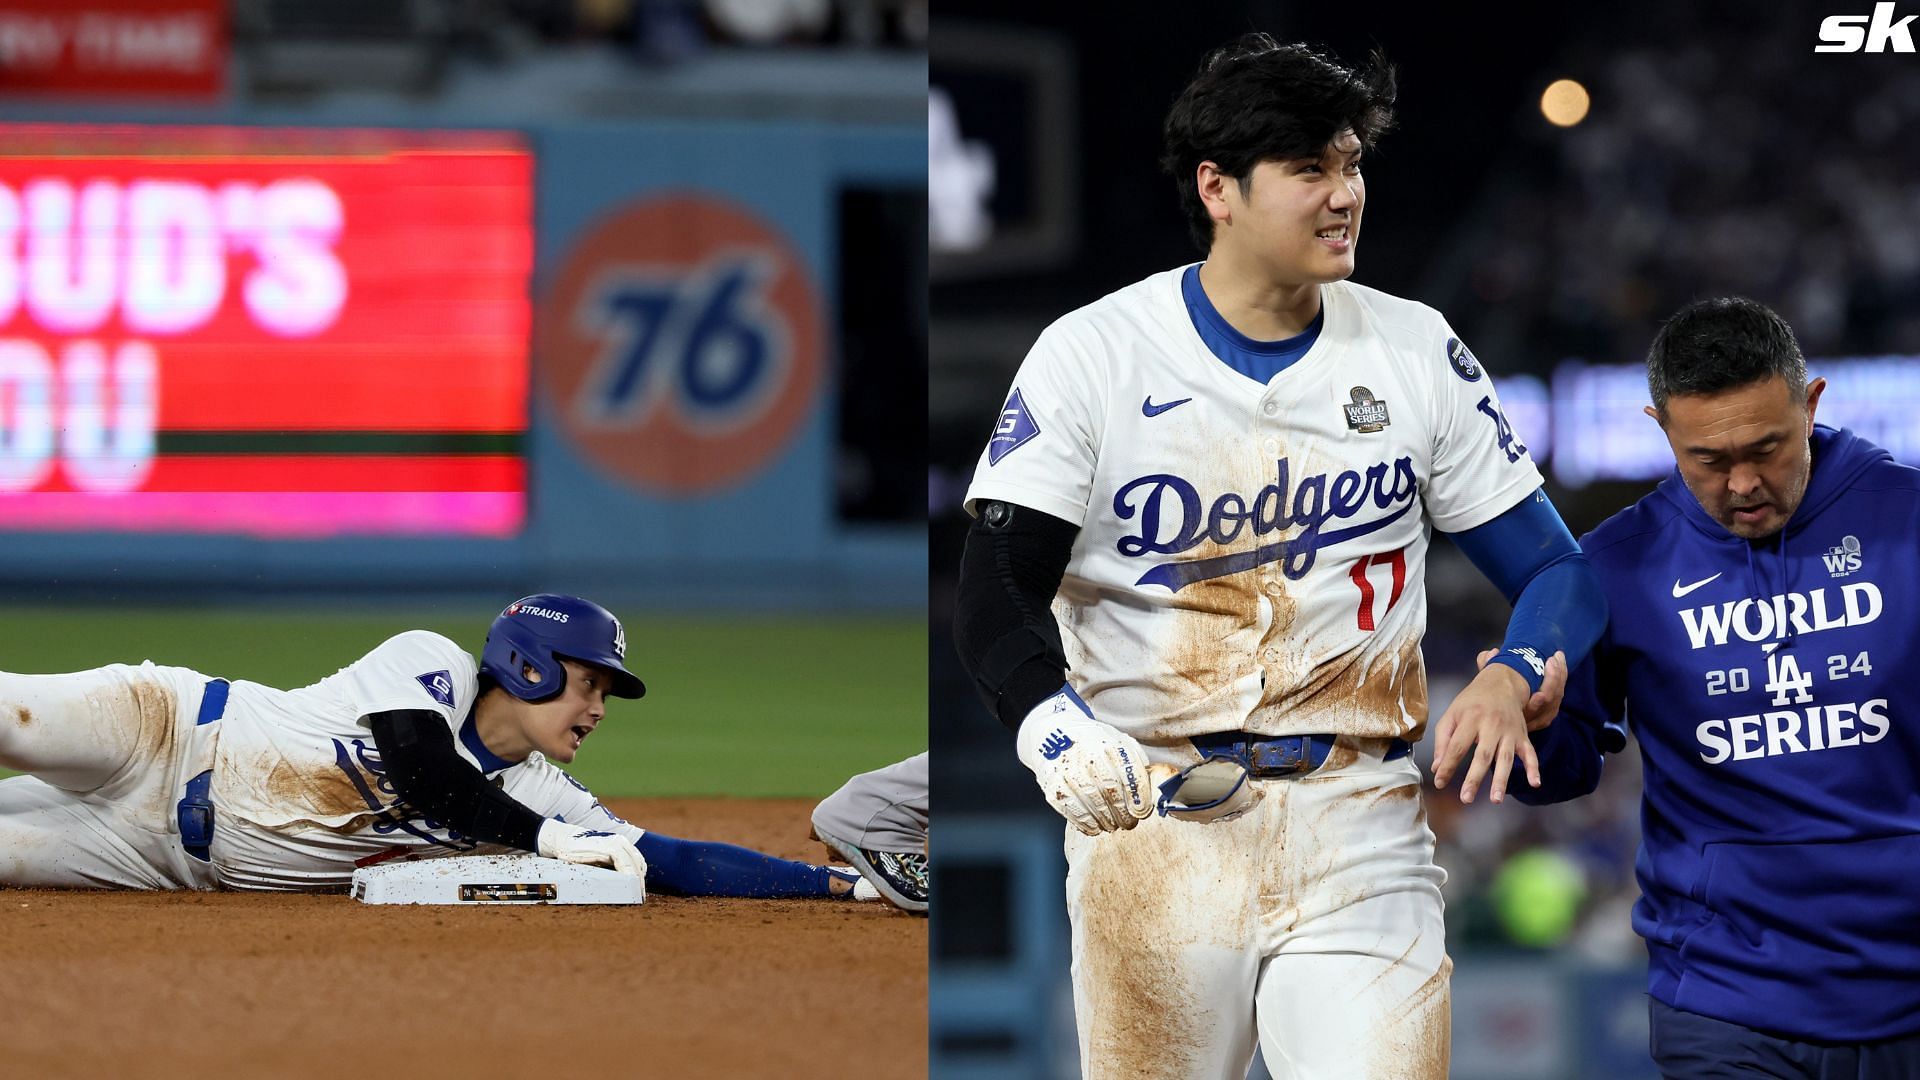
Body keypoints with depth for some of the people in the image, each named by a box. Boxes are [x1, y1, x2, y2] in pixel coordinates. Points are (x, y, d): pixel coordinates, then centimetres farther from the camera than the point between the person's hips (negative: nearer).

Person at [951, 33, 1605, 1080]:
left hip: (1359, 832, 1)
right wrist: (1053, 726, -30)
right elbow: (997, 591, -9)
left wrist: (1509, 683, -13)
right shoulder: (1090, 356, -2)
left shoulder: (1418, 353, 7)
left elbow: (1553, 570, 10)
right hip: (1151, 823, -1)